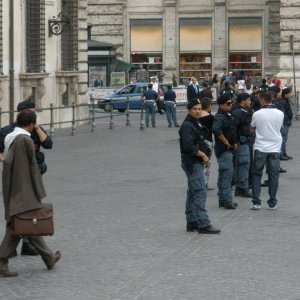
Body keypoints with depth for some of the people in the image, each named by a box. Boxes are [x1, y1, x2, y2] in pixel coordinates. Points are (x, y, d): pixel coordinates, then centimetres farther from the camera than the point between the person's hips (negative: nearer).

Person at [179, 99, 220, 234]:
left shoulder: (195, 123, 17)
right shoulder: (187, 125, -14)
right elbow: (188, 146, -24)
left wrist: (203, 154, 8)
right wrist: (203, 155, -14)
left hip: (196, 163, 11)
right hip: (192, 163, -11)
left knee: (192, 193, 13)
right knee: (200, 192, -13)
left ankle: (192, 223, 19)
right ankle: (203, 224, -15)